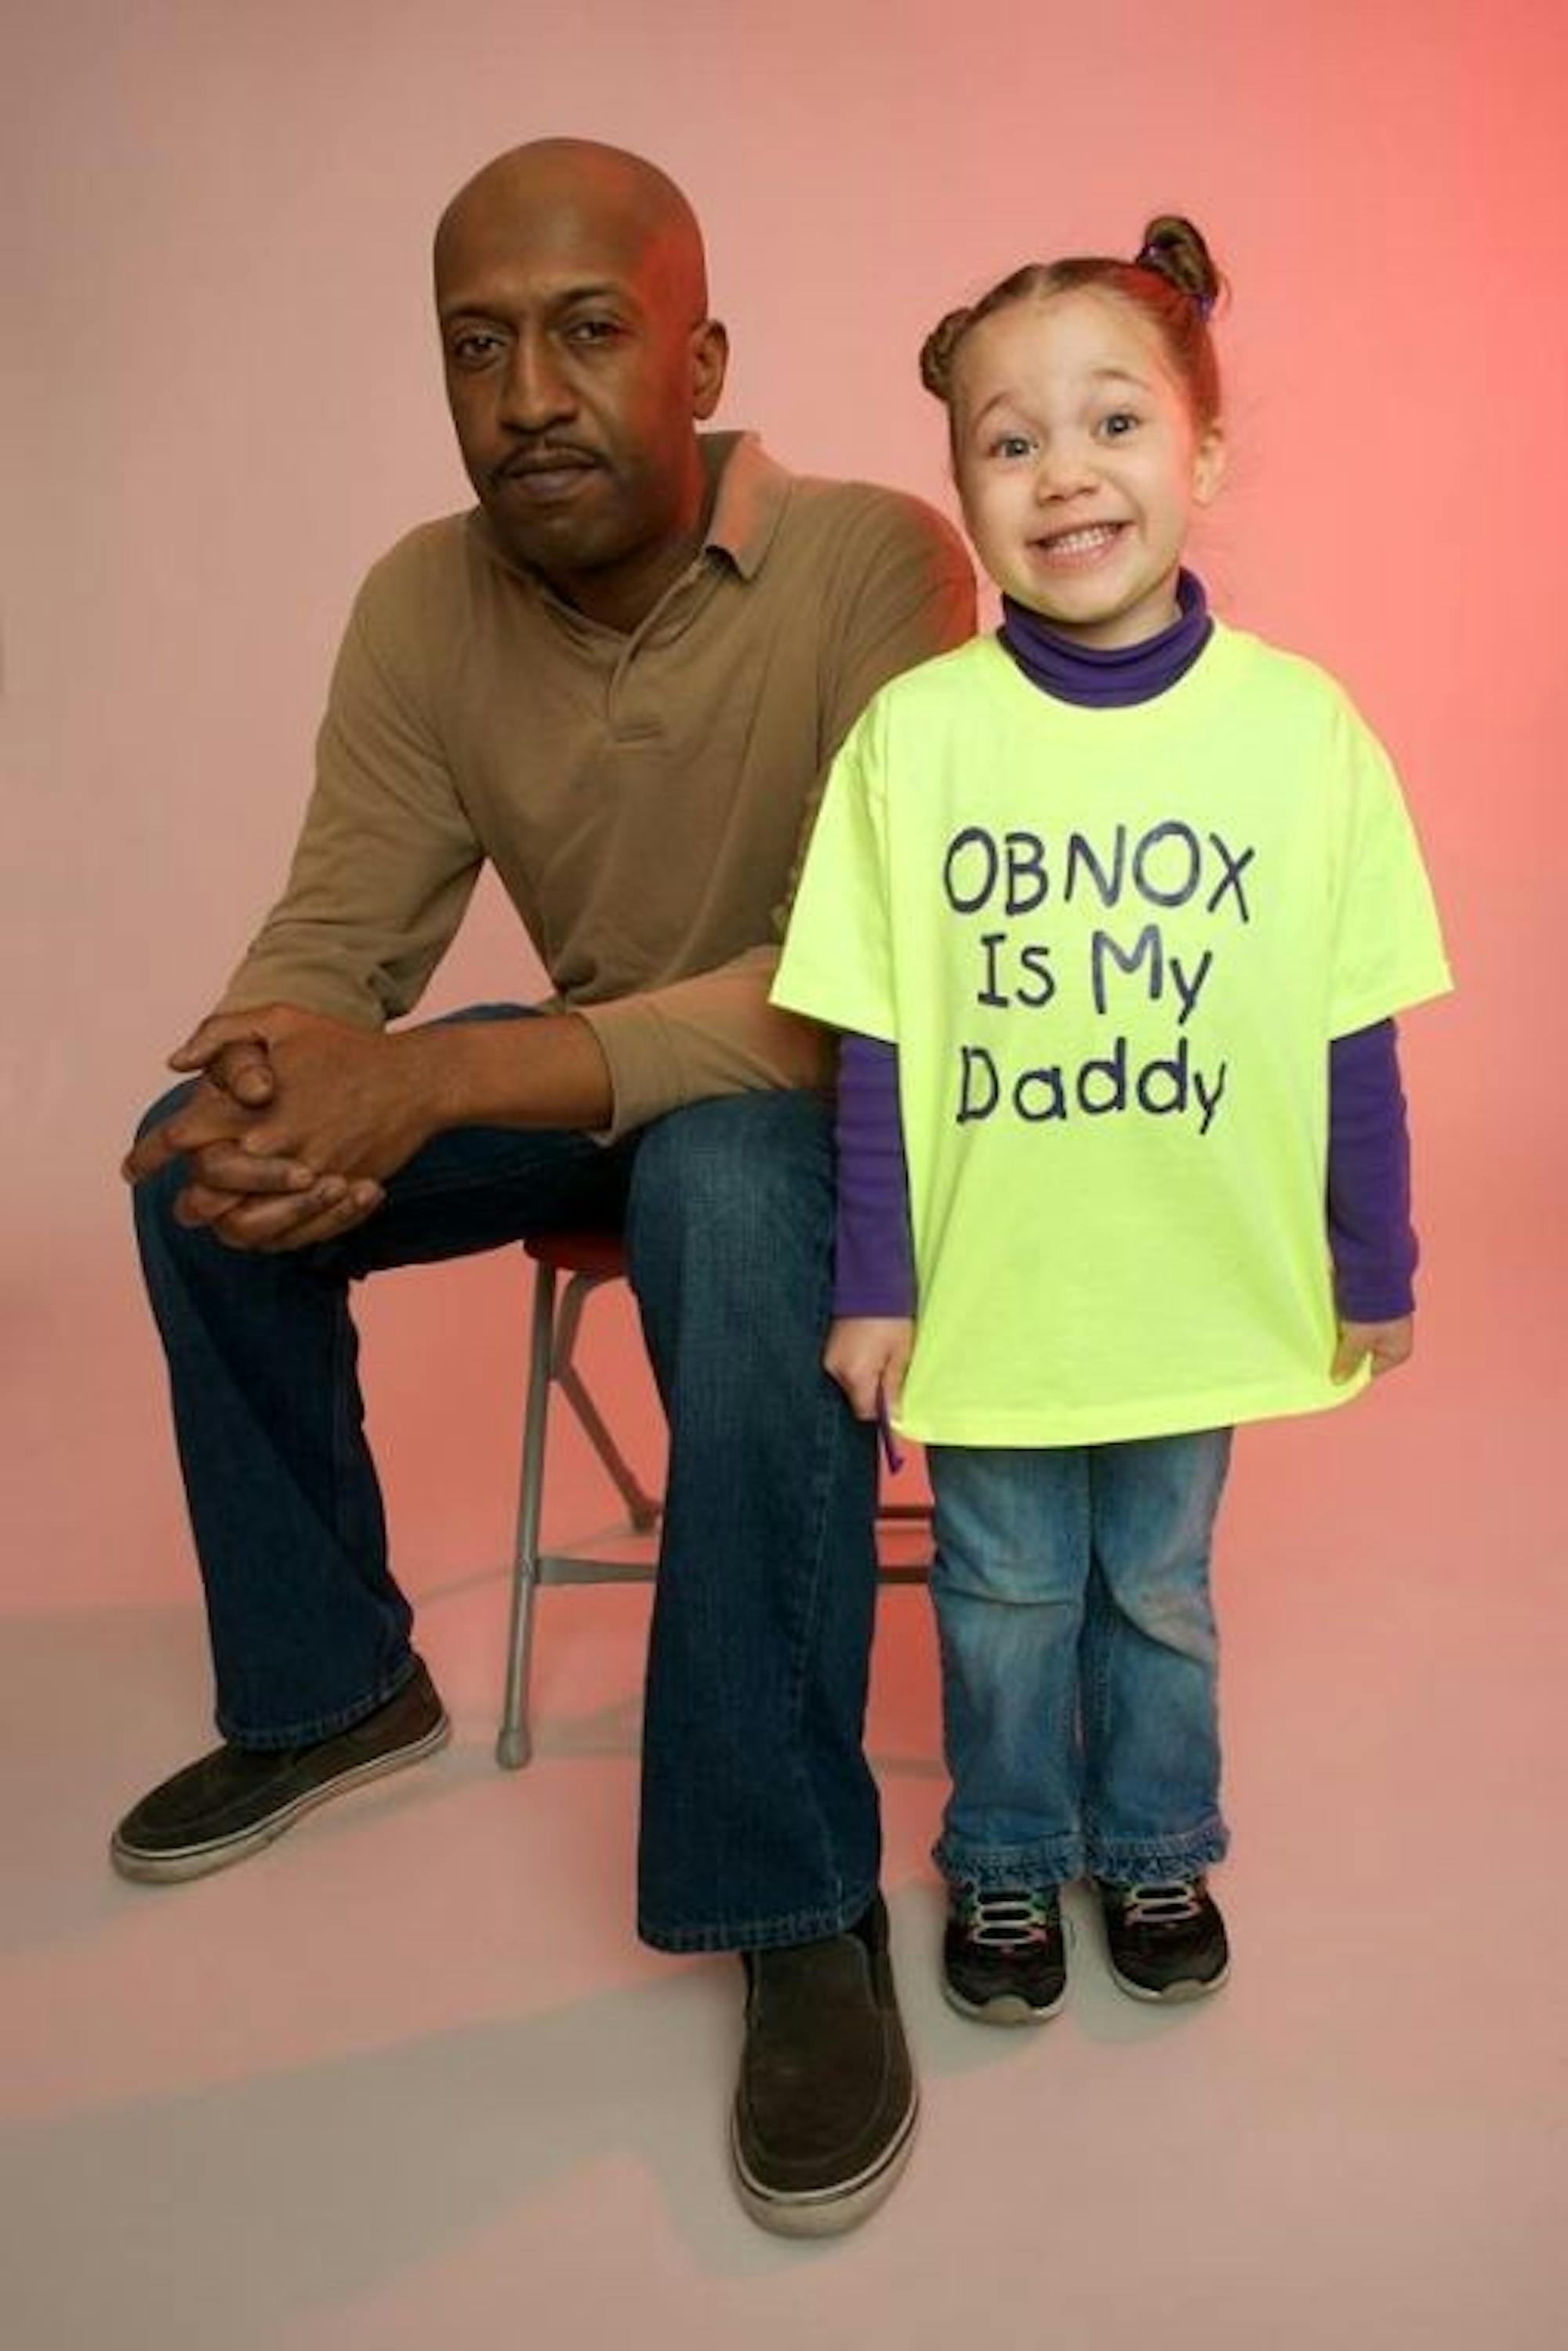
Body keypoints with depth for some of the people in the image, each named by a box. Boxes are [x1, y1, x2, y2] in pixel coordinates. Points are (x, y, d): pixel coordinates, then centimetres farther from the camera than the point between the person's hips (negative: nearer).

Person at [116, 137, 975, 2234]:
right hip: (588, 1079, 6)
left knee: (729, 1198, -39)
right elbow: (331, 939, -8)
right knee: (197, 1166, -9)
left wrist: (437, 1078, -42)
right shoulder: (424, 604, -8)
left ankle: (801, 1915, -25)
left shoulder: (870, 562, -24)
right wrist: (280, 1074, -34)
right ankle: (326, 1685, 11)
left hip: (816, 1095, -5)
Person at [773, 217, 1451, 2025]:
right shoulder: (913, 732, -11)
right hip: (985, 1288, 0)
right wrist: (869, 1283, -4)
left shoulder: (1300, 724, -9)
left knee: (1161, 1593, 21)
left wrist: (1378, 1267, 3)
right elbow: (873, 1046, -6)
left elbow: (1354, 1038, -2)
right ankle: (1005, 1861, 43)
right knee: (1004, 1601, 18)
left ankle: (1156, 1848, 46)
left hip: (1204, 1293, 1)